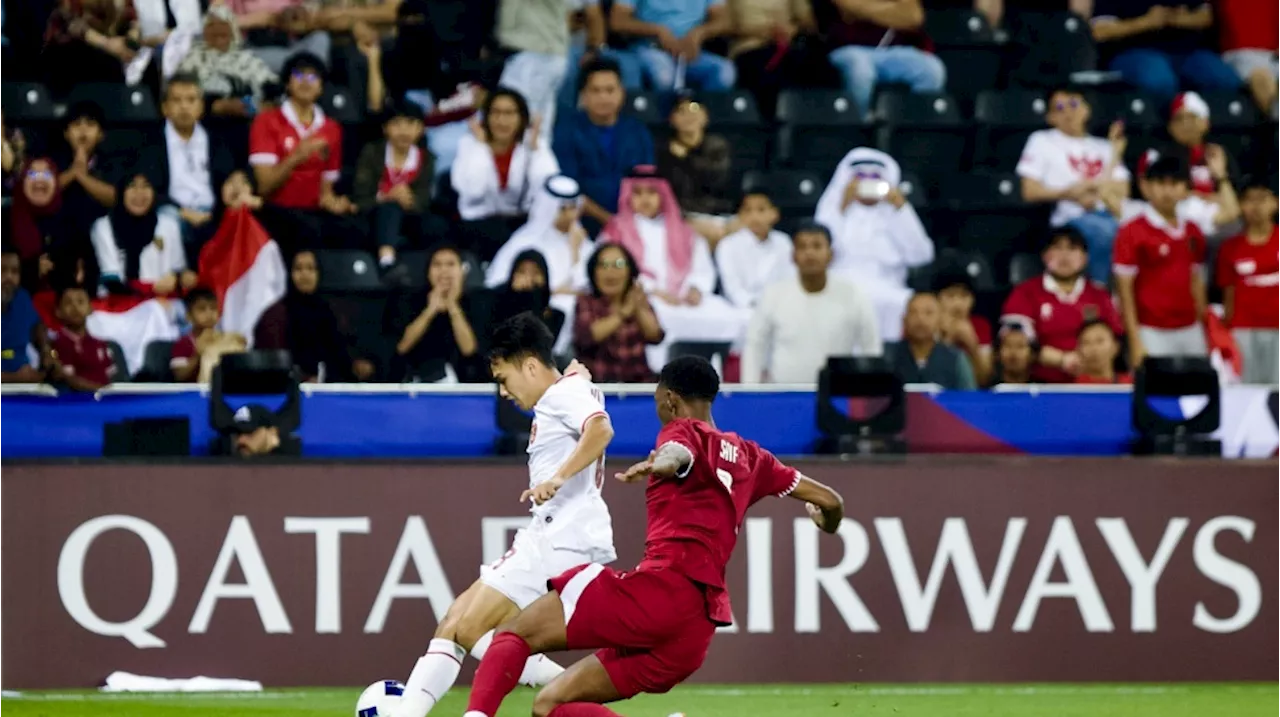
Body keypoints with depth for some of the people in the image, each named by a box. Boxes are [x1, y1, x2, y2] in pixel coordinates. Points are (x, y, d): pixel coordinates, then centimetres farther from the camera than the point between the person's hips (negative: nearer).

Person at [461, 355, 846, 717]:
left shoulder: (684, 432, 5)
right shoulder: (748, 456, 24)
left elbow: (680, 455, -21)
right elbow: (830, 501, 30)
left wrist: (661, 464, -45)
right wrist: (827, 523, 53)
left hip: (661, 587, -7)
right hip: (698, 626, 7)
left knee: (513, 634, -2)